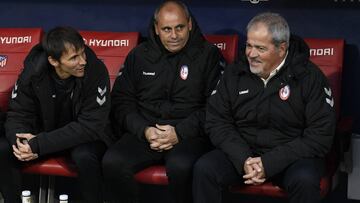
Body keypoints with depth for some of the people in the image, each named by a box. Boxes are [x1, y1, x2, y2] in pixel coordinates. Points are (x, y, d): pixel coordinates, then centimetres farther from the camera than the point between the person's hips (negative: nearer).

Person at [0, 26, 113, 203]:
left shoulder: (96, 71, -25)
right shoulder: (33, 71, -15)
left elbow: (91, 126, -26)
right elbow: (17, 115, -8)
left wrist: (39, 144, -32)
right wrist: (23, 142, -32)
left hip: (85, 136, -3)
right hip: (44, 133, 3)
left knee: (84, 156, -35)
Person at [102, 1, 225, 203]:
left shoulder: (208, 55, 3)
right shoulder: (140, 55, 13)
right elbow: (121, 99, 11)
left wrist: (180, 132, -14)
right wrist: (144, 130, -6)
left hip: (189, 134, -3)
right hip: (144, 131, 3)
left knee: (180, 166, -35)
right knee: (112, 162, -24)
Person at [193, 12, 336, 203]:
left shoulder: (310, 77, -9)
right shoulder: (234, 73, 2)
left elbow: (320, 136, -12)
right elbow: (216, 121, 4)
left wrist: (270, 164, -19)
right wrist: (243, 159, -14)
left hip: (291, 156, -3)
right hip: (241, 152, 3)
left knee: (305, 180, -34)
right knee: (203, 169, -22)